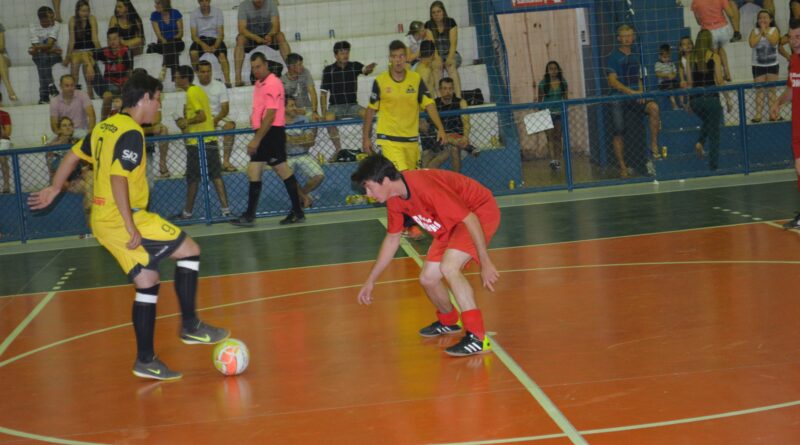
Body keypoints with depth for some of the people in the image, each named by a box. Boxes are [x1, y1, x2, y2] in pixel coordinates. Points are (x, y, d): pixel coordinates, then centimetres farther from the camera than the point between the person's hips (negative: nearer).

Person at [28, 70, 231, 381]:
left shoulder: (105, 127, 13)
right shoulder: (131, 132, -15)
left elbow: (73, 155, 21)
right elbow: (118, 178, -23)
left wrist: (54, 189, 32)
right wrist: (131, 227, -23)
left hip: (102, 221, 9)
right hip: (122, 219, -9)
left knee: (147, 282, 11)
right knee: (190, 250, 0)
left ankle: (146, 361, 12)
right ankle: (190, 326, 3)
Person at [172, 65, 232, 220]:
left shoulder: (191, 93, -13)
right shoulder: (199, 90, 14)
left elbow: (202, 115, -20)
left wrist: (186, 122, -9)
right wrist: (187, 121, 15)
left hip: (197, 143, -8)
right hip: (210, 140, 8)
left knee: (192, 179, 1)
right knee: (216, 176, 4)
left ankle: (187, 212, 9)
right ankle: (225, 209, -1)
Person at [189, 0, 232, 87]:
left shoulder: (217, 12, -2)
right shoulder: (194, 14, -1)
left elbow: (221, 33, -5)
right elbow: (194, 35, -6)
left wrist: (215, 46, -23)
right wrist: (203, 45, -26)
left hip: (215, 38, -1)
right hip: (201, 39, 1)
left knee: (222, 54, -30)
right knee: (193, 52, -30)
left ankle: (227, 82, -36)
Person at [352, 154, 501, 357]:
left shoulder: (424, 186, -33)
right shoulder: (394, 200, -4)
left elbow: (471, 220, -31)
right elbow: (392, 239, 13)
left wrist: (485, 264, -29)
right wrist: (370, 281, 16)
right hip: (451, 225, 9)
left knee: (448, 267, -30)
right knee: (427, 278, 6)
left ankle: (478, 338, -25)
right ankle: (448, 322, 37)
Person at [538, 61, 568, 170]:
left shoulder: (563, 82, 2)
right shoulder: (543, 83, -4)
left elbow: (566, 98, 8)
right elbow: (540, 99, 1)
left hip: (560, 112, 2)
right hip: (547, 113, -2)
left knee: (558, 137, 6)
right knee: (550, 136, -9)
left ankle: (557, 160, 11)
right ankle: (553, 159, -15)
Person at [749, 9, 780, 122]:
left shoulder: (774, 30, -2)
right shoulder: (754, 31, -1)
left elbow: (774, 42, -20)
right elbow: (752, 44, -17)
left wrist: (765, 31, -17)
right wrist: (760, 32, -15)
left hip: (772, 65, 0)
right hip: (758, 65, 0)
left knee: (772, 89, 5)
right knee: (759, 90, 1)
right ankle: (758, 114, 0)